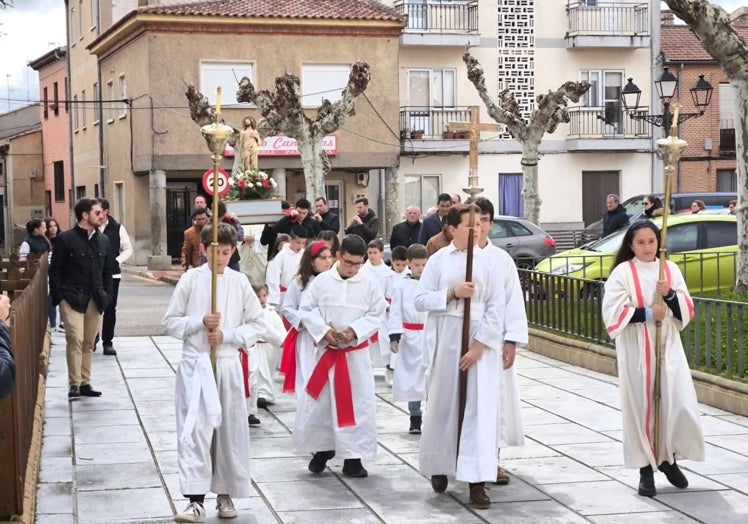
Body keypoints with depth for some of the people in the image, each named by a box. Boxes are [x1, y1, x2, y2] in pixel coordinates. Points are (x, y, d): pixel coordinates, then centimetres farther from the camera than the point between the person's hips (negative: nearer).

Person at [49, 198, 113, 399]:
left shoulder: (103, 240, 11)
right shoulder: (65, 239, -5)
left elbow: (107, 271, 16)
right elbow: (55, 270, -3)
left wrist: (106, 295, 6)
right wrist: (59, 297, -9)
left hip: (95, 299, 5)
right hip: (72, 298, -5)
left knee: (89, 342, 7)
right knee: (75, 339, -13)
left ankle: (85, 383, 14)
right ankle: (74, 384, -9)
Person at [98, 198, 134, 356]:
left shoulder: (117, 228, 2)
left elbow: (128, 249, 7)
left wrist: (116, 261, -7)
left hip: (112, 274, 1)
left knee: (110, 309, 4)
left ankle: (108, 342, 12)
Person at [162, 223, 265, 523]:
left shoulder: (240, 282, 2)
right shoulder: (190, 279, -1)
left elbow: (257, 325, 5)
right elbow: (170, 323, 1)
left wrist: (227, 334, -10)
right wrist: (200, 322, -14)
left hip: (228, 363, 2)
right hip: (195, 363, -2)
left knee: (230, 430, 8)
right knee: (194, 430, -10)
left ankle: (225, 494, 24)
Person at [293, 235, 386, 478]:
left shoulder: (370, 285, -2)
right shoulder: (322, 281, -2)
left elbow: (376, 316, -2)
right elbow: (307, 310, 0)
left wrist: (354, 331, -17)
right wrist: (325, 331, -14)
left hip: (356, 353, 0)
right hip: (326, 351, 0)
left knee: (359, 403, 0)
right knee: (319, 401, 5)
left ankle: (353, 458, 10)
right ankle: (322, 449, 25)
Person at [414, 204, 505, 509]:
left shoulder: (487, 260, 0)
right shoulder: (438, 260, 2)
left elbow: (497, 307, -3)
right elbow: (420, 300, 1)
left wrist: (480, 345, -11)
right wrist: (451, 294, -14)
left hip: (480, 341, -1)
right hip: (446, 340, 1)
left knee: (480, 407, -5)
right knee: (443, 404, 10)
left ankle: (477, 480, -5)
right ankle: (439, 466, 30)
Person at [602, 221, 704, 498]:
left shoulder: (671, 269, 7)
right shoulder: (622, 272, -4)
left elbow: (687, 311, 6)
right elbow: (612, 312, -11)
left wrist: (670, 295, -13)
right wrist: (647, 313, -17)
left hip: (668, 348, 3)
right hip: (635, 351, -3)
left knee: (680, 406, -2)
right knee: (641, 406, -1)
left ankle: (668, 458, 21)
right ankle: (646, 469, 10)